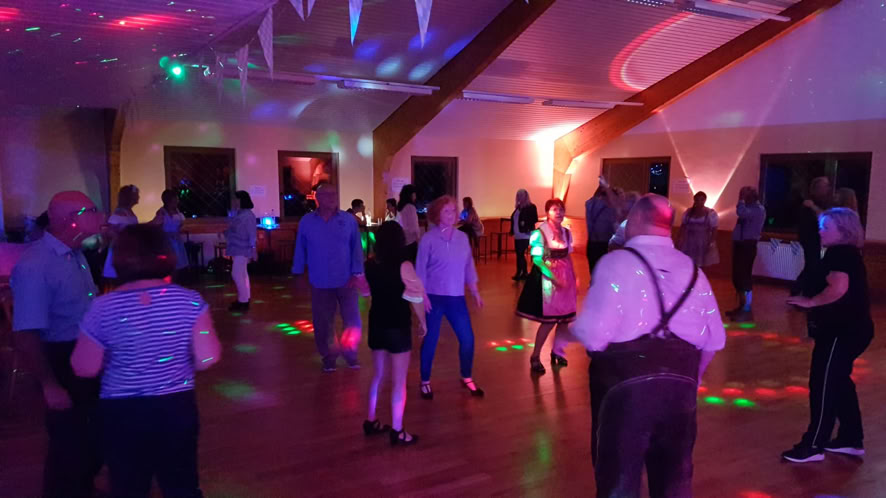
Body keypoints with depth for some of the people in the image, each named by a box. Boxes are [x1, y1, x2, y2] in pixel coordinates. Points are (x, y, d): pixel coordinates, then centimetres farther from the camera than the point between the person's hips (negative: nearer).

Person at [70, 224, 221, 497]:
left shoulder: (103, 308, -13)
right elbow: (208, 358, -13)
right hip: (177, 407, 1)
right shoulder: (190, 301, -12)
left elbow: (85, 369, -7)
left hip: (122, 412, -1)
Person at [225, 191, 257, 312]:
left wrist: (253, 249, -23)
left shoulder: (248, 215, -16)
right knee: (242, 274, 14)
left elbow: (252, 233, -19)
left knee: (237, 274, -10)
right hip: (238, 248, 9)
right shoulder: (238, 214, 11)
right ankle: (245, 298, 22)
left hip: (242, 249, -9)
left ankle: (243, 301, -4)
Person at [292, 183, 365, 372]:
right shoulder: (306, 221, 0)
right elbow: (300, 249, 5)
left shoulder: (348, 220, -3)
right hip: (320, 283, 1)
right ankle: (328, 356, 27)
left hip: (346, 281, 0)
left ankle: (350, 353, 25)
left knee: (353, 321, 3)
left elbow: (356, 247, -2)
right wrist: (298, 275, 7)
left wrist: (357, 274, -8)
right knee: (323, 323, 9)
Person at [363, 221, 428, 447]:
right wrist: (423, 321, 1)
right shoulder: (404, 266, -17)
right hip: (398, 326, -5)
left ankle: (371, 421, 28)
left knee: (378, 375, 21)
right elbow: (416, 298, -12)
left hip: (376, 324, 6)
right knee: (399, 380, 4)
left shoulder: (370, 265, -1)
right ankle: (397, 431, 9)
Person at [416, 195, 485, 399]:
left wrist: (475, 292, 9)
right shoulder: (428, 239, -9)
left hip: (457, 297, 4)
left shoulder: (462, 237, 4)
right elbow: (420, 269, -8)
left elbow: (469, 266, 10)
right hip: (434, 297, -4)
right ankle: (425, 381, 22)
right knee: (430, 340, 5)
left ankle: (466, 378, 27)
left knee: (467, 338, 5)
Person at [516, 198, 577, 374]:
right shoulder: (540, 232, -10)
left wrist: (574, 280, 11)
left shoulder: (567, 232, 8)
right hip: (548, 279, -6)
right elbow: (537, 260, -15)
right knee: (548, 320, -4)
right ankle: (535, 357, 10)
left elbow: (568, 257, 14)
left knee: (565, 318, 9)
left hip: (566, 278, 6)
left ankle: (557, 352, 28)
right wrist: (553, 277, -23)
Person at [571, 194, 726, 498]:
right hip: (681, 385, 6)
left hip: (625, 384, -5)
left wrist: (566, 333, 4)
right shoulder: (691, 269, 10)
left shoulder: (617, 262, -9)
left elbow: (593, 334, -17)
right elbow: (715, 339, 9)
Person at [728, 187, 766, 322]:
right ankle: (741, 307, 23)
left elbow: (741, 213, -31)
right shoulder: (748, 208, 17)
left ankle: (747, 311, -3)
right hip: (740, 244, 9)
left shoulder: (759, 209, -13)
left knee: (744, 276, -8)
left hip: (747, 245, -9)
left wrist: (741, 199, -19)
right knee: (738, 276, 13)